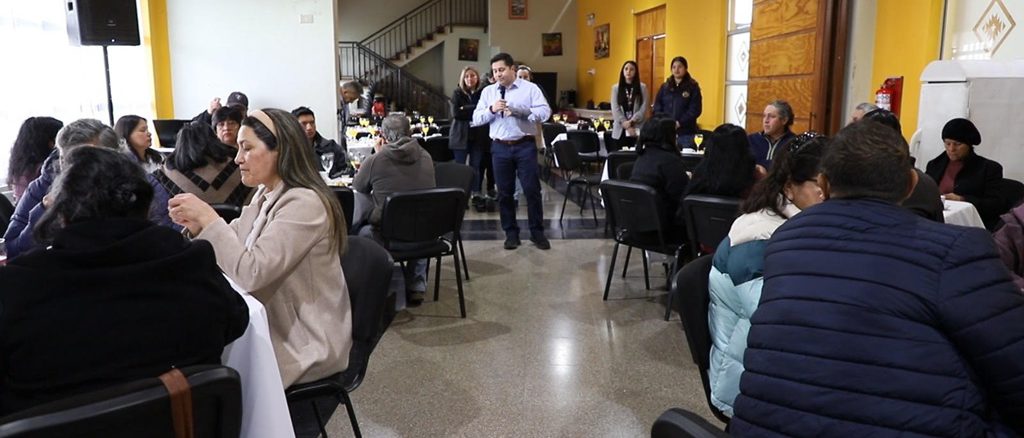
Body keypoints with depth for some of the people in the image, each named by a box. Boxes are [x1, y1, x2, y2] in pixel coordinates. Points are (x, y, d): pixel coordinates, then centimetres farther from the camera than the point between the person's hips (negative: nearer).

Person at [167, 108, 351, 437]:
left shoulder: (304, 203, -22)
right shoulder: (266, 195, 7)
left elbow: (252, 272, -27)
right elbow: (236, 257, 9)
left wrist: (209, 218, -22)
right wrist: (198, 226, -7)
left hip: (304, 343, -8)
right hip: (274, 327, 8)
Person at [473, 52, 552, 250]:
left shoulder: (530, 88, 0)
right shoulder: (488, 91, 10)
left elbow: (545, 112, -11)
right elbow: (476, 119, 6)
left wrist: (518, 111, -22)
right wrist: (491, 109, -14)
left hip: (525, 146, -3)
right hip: (500, 147, 3)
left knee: (532, 189, -1)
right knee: (504, 192, 7)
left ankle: (537, 232, 12)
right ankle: (511, 233, 18)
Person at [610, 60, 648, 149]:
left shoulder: (642, 87, 6)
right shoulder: (616, 88, 9)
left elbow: (644, 108, -2)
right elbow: (615, 109, 0)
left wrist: (631, 122, -14)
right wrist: (625, 123, -11)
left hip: (637, 129, -1)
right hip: (620, 130, 1)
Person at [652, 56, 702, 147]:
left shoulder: (693, 87, 2)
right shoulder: (664, 87, 13)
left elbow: (695, 110, -5)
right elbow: (657, 107, 9)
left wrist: (679, 123, -15)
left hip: (686, 133, -3)